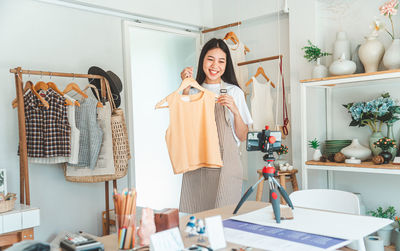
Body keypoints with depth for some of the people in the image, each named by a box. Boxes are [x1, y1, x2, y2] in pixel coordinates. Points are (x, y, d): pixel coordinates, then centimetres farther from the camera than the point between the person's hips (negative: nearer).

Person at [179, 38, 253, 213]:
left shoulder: (234, 92, 5)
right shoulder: (194, 92, 11)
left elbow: (242, 136, 3)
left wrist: (235, 110, -13)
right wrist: (186, 87, -8)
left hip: (225, 166, -1)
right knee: (194, 217, 3)